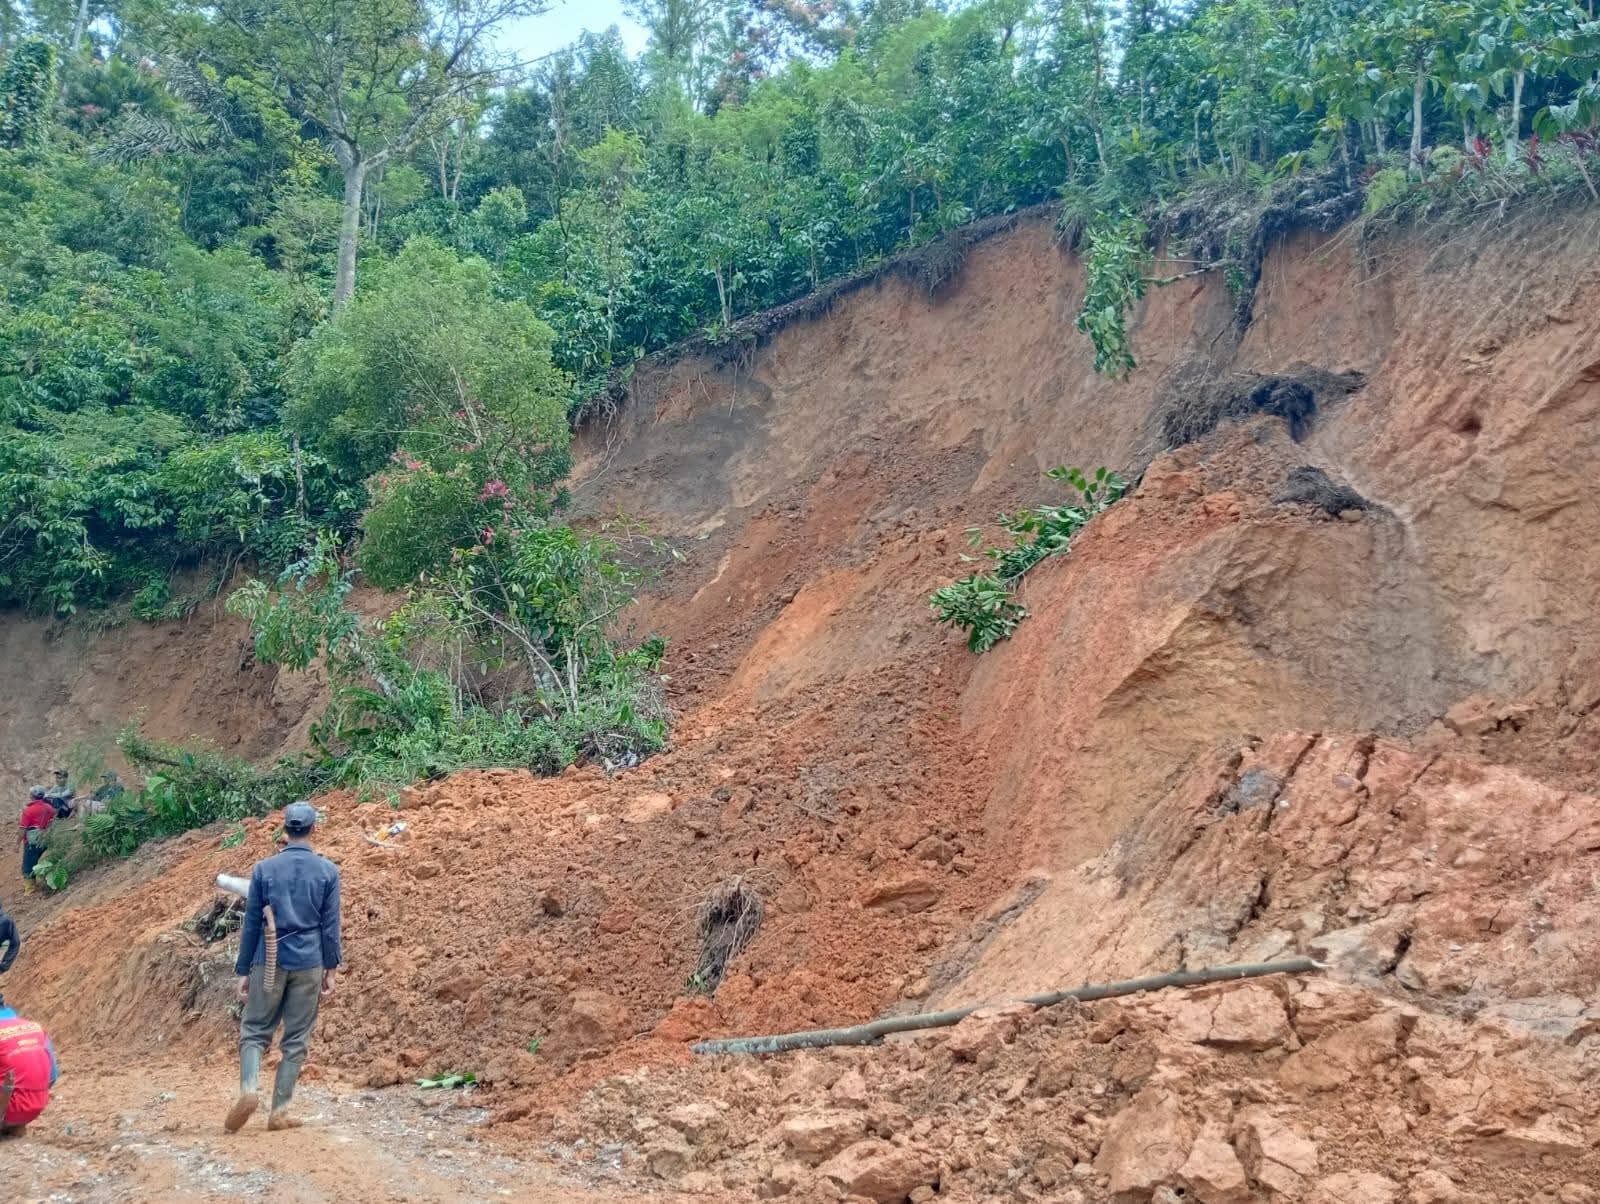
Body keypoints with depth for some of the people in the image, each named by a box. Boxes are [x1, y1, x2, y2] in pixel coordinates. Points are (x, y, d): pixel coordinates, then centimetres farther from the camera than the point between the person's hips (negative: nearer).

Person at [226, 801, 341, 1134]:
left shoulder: (264, 869, 0)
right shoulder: (328, 871, -2)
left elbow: (251, 923, 3)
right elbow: (330, 926, -1)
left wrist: (243, 970, 8)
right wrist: (331, 969, 7)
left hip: (269, 963, 0)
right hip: (308, 965, 0)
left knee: (254, 1030, 10)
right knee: (296, 1039, 8)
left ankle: (248, 1089, -14)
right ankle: (280, 1110, 8)